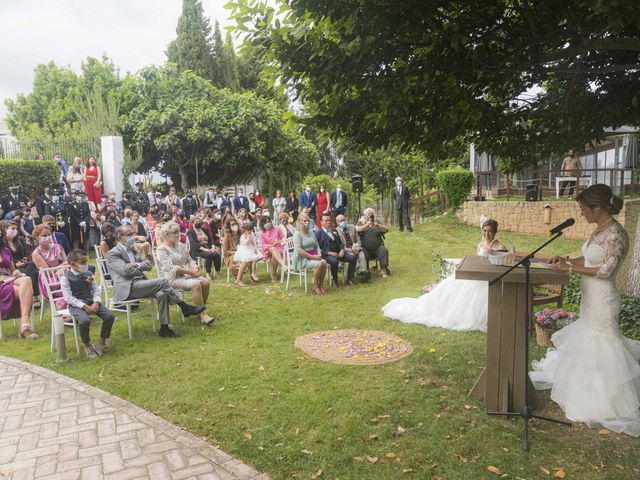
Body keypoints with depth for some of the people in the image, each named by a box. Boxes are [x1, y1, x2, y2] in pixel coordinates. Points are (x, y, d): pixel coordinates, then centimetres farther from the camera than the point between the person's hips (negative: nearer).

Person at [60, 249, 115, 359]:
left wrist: (96, 302, -10)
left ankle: (102, 341, 4)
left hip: (91, 302, 5)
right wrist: (84, 306, -20)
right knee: (84, 321, -35)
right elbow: (68, 297, -12)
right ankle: (87, 345, -7)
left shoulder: (89, 274, 10)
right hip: (76, 305, -5)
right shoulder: (65, 278, -7)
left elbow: (96, 290, 10)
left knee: (110, 316, -17)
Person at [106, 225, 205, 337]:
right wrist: (141, 269, 2)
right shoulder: (113, 254, -2)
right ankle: (184, 307, -13)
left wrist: (137, 265, -7)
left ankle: (164, 328, -19)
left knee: (161, 293, -23)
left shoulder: (132, 250, 21)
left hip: (139, 284, 7)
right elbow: (126, 271, -15)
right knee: (162, 281, -24)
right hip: (126, 289, -7)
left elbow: (148, 265, 14)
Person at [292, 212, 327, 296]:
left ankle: (321, 286, -13)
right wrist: (312, 257, -18)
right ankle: (315, 286, -12)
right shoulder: (297, 234, -6)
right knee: (319, 264, -29)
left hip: (314, 256, 6)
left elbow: (317, 246, 19)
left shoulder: (311, 233, 16)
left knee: (324, 262, -24)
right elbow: (299, 250, -17)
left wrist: (318, 254, -2)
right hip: (302, 259, -6)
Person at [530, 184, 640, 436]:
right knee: (588, 342, 21)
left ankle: (618, 407, 18)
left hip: (603, 300, -9)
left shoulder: (616, 234, -21)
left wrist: (569, 268, -19)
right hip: (590, 299, 9)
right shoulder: (599, 230, 6)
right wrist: (566, 260, 2)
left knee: (603, 347, 2)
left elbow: (605, 270, -22)